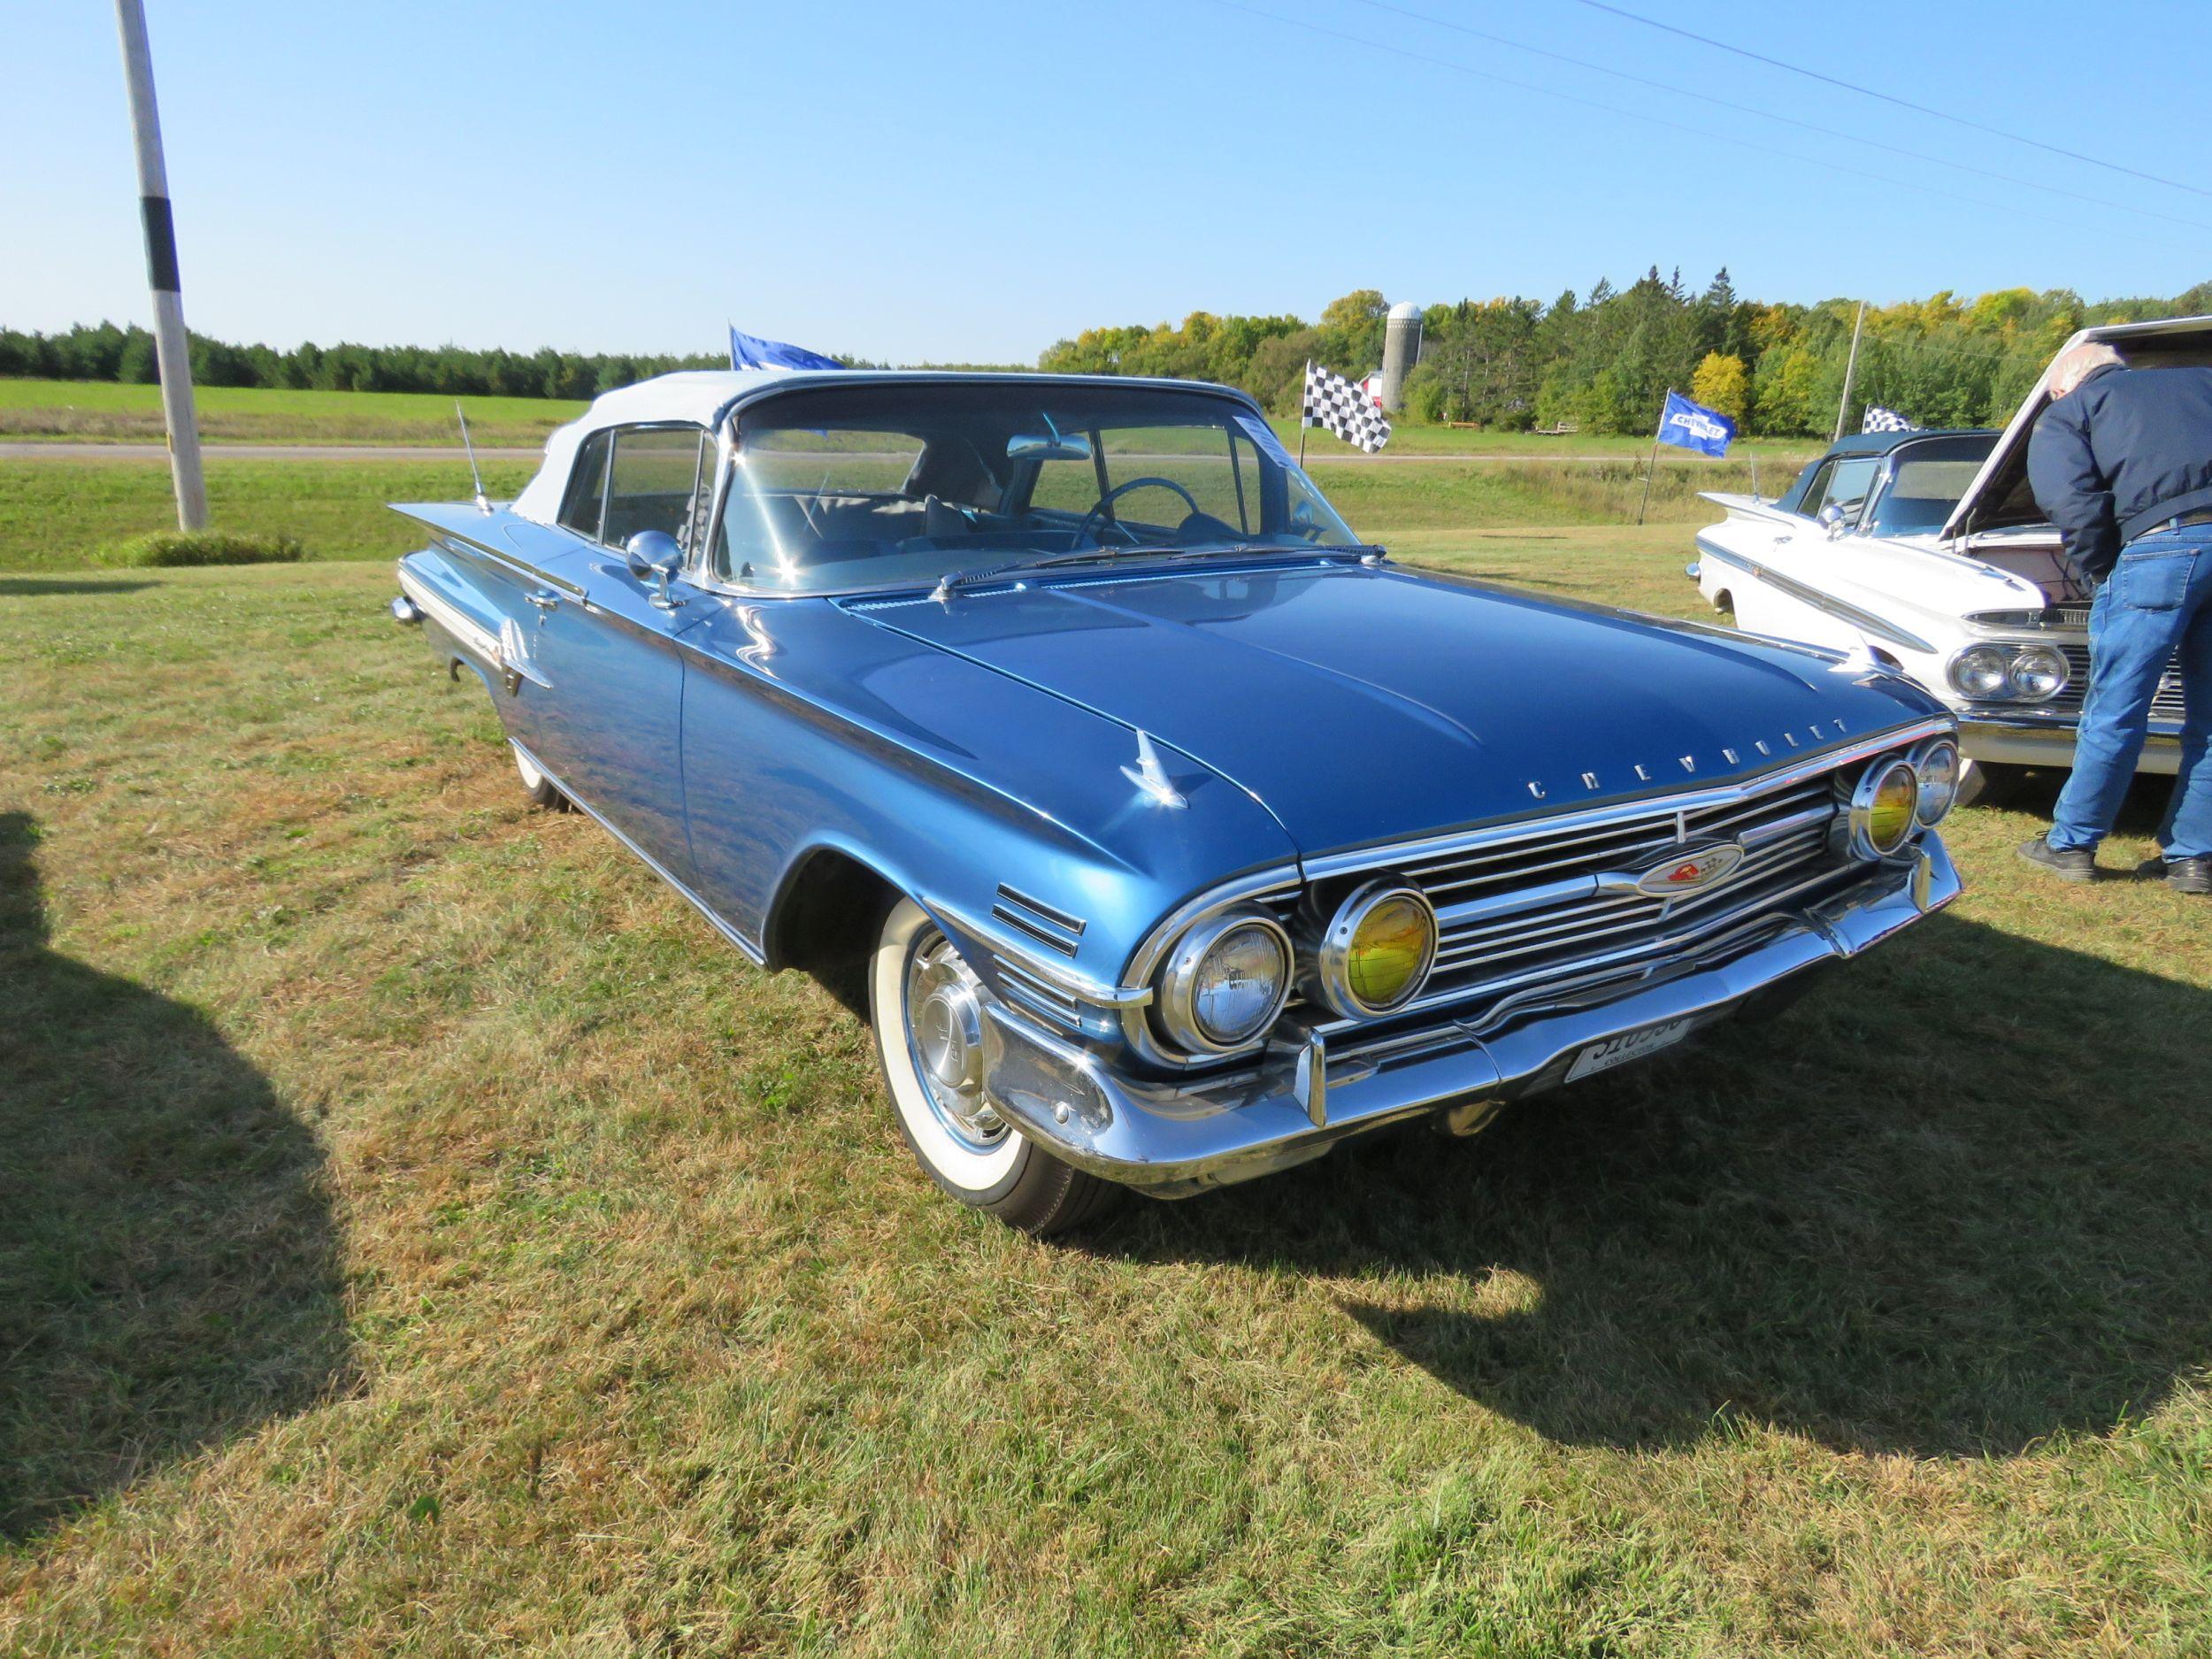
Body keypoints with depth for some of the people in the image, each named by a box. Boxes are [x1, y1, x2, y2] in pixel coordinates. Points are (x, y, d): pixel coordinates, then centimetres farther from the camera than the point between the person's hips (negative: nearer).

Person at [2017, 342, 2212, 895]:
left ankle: (2072, 843, 14)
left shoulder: (2066, 412, 13)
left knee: (2116, 710, 4)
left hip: (2158, 544, -5)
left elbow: (2071, 501, -5)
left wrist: (2100, 572, 6)